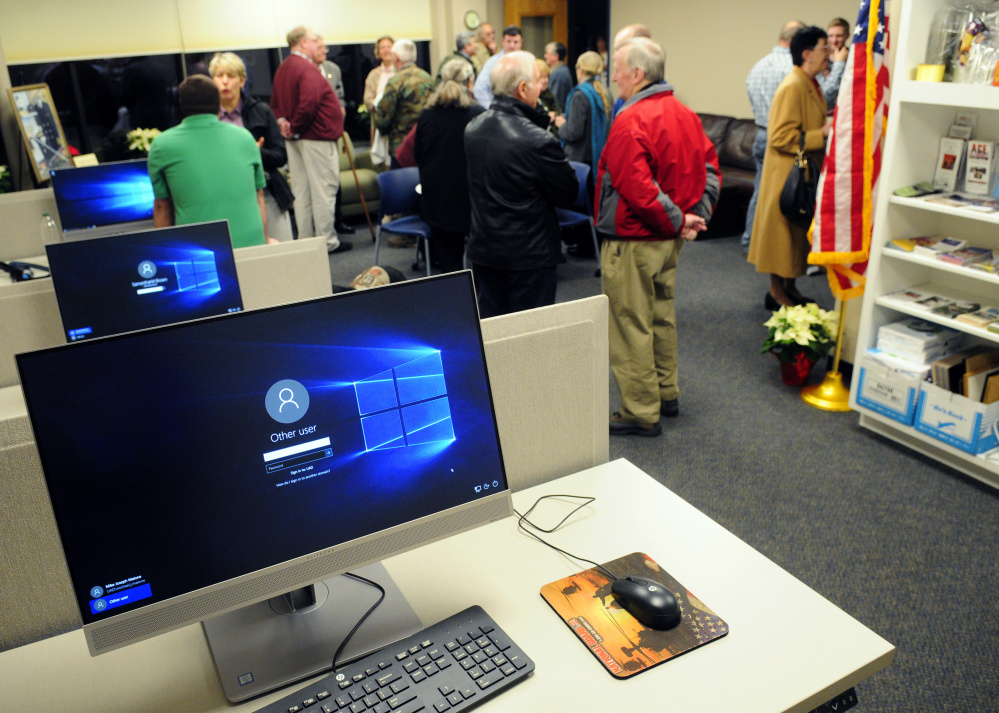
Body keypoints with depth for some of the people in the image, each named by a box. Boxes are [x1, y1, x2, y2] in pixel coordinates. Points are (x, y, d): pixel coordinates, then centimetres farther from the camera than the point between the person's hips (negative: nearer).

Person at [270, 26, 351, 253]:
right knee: (323, 190, -2)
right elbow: (308, 104, -27)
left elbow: (275, 103, 18)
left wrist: (282, 121, 2)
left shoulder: (282, 69, 14)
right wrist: (295, 128, -15)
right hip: (317, 137, -9)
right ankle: (328, 241, 3)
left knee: (301, 192, 11)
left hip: (294, 140, 9)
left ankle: (305, 241, 17)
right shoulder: (307, 69, -16)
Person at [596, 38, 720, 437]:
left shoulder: (630, 122, -20)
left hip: (633, 242, -9)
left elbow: (637, 190, -26)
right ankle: (666, 395, 34)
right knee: (661, 316, 21)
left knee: (630, 327, 1)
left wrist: (677, 222, -16)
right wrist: (698, 214, 4)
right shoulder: (685, 114, 8)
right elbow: (709, 166, 11)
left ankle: (641, 414, 10)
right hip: (669, 240, 9)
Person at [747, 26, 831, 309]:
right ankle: (776, 292, 8)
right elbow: (780, 137, -24)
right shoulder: (792, 87, -17)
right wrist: (822, 135, -20)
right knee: (783, 232, -2)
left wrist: (827, 131, 12)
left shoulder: (811, 85, 15)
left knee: (800, 233, 14)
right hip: (787, 177, -10)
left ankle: (789, 287, 24)